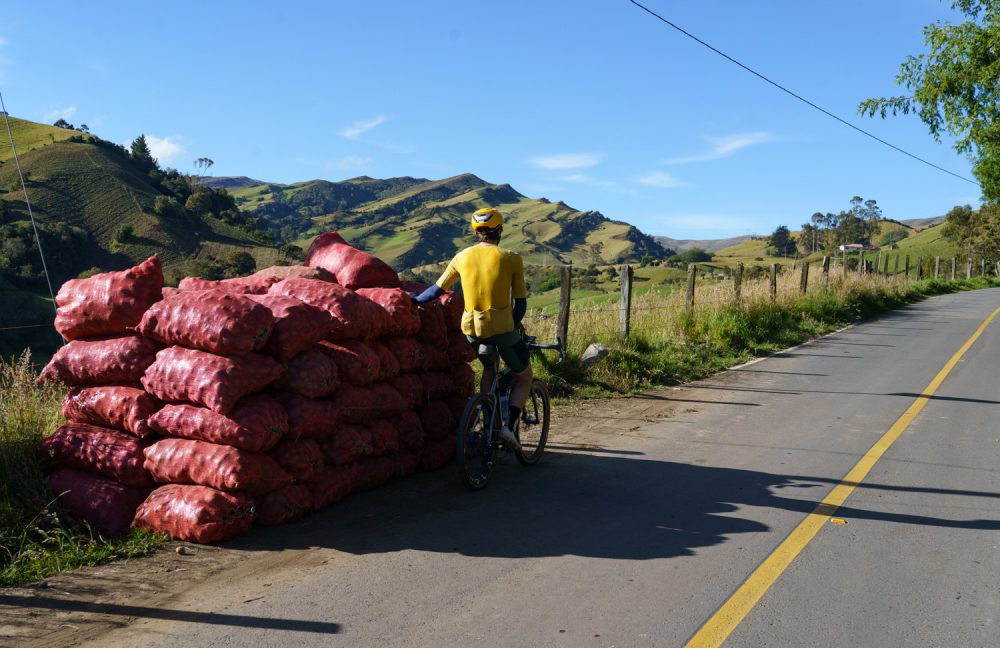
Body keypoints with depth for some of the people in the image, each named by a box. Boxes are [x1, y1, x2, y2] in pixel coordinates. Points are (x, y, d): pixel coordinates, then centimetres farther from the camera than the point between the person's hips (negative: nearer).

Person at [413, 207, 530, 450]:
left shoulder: (462, 256, 5)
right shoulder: (511, 259, -3)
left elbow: (437, 289, 11)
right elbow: (520, 302, -1)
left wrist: (414, 300, 29)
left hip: (471, 328, 4)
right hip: (501, 327, -4)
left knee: (488, 368, 32)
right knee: (524, 376, 18)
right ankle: (510, 425, -2)